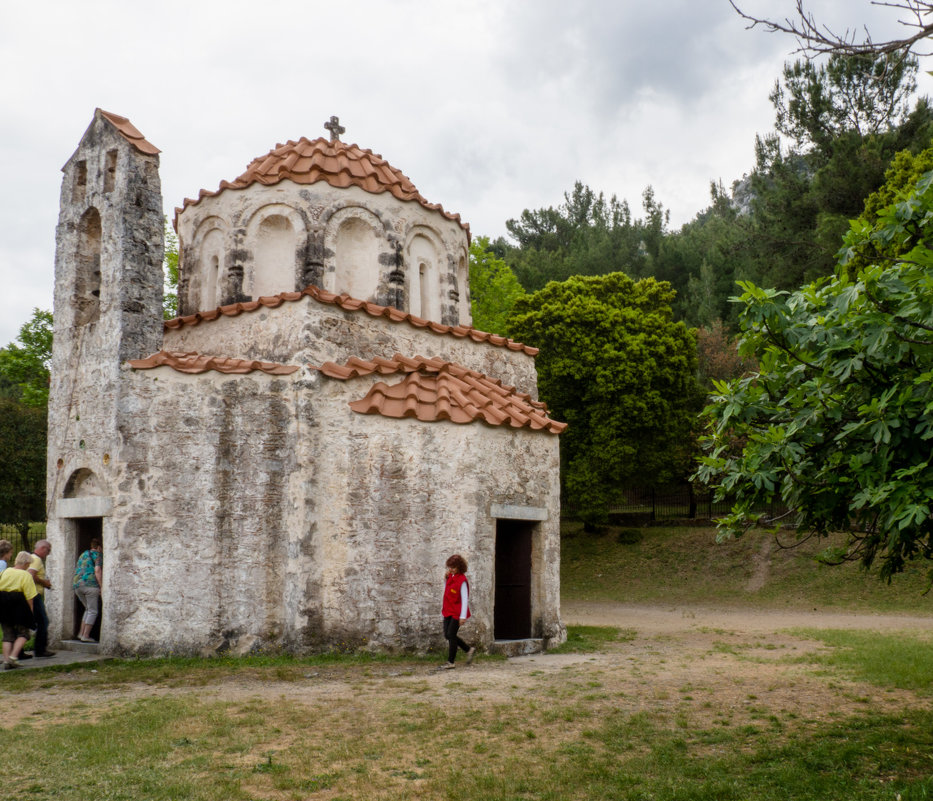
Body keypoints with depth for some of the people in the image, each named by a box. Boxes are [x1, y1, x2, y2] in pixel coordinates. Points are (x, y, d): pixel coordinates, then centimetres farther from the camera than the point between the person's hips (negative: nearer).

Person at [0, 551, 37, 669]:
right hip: (18, 605, -5)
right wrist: (30, 612, -2)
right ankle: (14, 655, -10)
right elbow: (29, 597, -9)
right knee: (23, 633, 8)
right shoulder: (26, 575, -6)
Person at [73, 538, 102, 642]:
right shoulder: (98, 555, 0)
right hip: (90, 584, -7)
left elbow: (76, 570, 25)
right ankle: (85, 636, -7)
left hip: (76, 584, 7)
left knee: (88, 609, 21)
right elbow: (97, 571, -12)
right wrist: (101, 587, -11)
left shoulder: (83, 555, 23)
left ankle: (81, 633, 12)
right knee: (93, 611, 0)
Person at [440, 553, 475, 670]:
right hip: (448, 611, 9)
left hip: (457, 612, -9)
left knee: (451, 635, -5)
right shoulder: (451, 577, 8)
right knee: (447, 635, 10)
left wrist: (463, 616, -24)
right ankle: (469, 649, 25)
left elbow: (465, 599, -19)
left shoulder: (462, 580, -17)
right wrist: (445, 579, 5)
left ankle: (450, 662, 5)